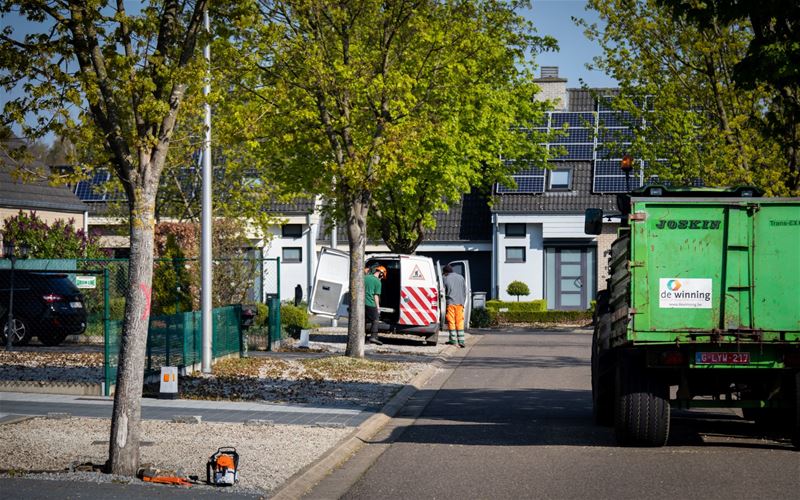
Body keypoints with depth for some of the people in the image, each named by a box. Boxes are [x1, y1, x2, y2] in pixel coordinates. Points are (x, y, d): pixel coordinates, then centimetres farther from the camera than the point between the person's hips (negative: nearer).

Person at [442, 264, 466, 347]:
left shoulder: (445, 278, 1)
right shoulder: (460, 277, 12)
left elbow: (443, 292, 3)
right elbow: (464, 291, 14)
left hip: (450, 302, -3)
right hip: (460, 303, 3)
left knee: (451, 322, 2)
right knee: (460, 322, 4)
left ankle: (453, 340, 1)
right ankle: (461, 341, -1)